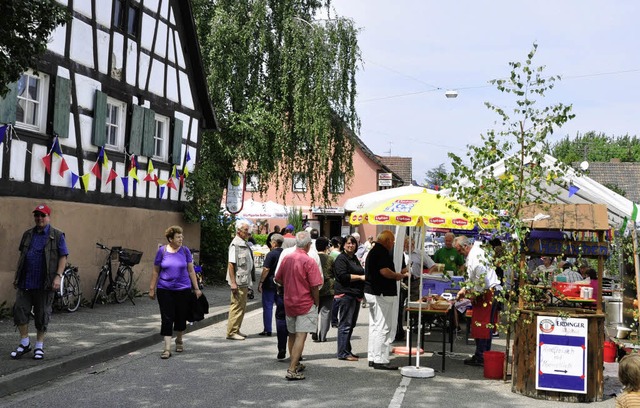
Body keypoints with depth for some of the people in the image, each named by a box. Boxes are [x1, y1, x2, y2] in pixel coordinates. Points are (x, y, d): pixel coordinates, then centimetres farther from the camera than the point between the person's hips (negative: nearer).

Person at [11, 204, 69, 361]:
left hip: (45, 283, -4)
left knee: (42, 314, 4)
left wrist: (58, 276, -14)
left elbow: (63, 257, -4)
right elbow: (21, 256, 17)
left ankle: (39, 346, 17)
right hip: (25, 282, 4)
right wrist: (16, 277, 14)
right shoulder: (28, 234, 12)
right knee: (20, 310, 1)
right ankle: (25, 343, 17)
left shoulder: (57, 235, -1)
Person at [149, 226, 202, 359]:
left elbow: (191, 270, 5)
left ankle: (179, 340, 35)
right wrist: (152, 289, 5)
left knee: (181, 317, 11)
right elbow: (155, 271, 5)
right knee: (167, 319, -3)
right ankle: (167, 348, 0)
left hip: (183, 289, 1)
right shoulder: (162, 251, -2)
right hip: (165, 290, -1)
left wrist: (196, 288, 3)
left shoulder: (185, 251, 1)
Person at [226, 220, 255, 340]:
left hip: (244, 281, 10)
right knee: (237, 306, -6)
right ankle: (231, 332, -1)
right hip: (238, 282, -10)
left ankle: (236, 330, 22)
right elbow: (231, 264, -17)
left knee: (242, 306, 14)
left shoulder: (245, 244, 16)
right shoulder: (235, 244, -13)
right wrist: (233, 282, -21)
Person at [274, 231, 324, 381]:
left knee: (292, 335, 19)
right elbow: (315, 287, -16)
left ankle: (295, 365, 33)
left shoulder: (286, 259, 1)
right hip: (305, 304, -6)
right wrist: (316, 303, -2)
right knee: (301, 336, -6)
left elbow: (278, 279, 11)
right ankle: (292, 370, -11)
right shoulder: (309, 262, -16)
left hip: (289, 303, 6)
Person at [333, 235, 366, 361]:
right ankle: (343, 353, -5)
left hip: (355, 295, 9)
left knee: (351, 324, 12)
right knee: (345, 324, -8)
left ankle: (347, 351, 19)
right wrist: (361, 277, -17)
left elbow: (361, 272, 32)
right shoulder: (341, 258, -7)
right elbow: (343, 276, -18)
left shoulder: (355, 259, 20)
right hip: (345, 295, -9)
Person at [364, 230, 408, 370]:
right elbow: (384, 271, -29)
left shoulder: (373, 251, 17)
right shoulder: (382, 252, -16)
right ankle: (380, 360, -4)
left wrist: (399, 274, 21)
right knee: (383, 328, -6)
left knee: (374, 326, 14)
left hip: (370, 292, 10)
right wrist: (397, 275, -11)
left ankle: (373, 357, 19)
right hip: (382, 294, -10)